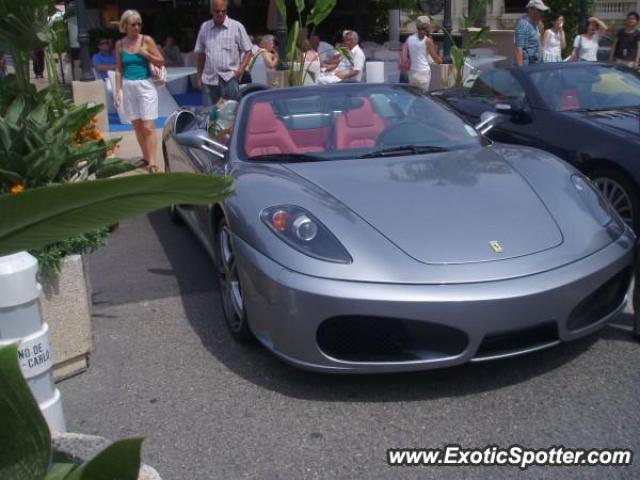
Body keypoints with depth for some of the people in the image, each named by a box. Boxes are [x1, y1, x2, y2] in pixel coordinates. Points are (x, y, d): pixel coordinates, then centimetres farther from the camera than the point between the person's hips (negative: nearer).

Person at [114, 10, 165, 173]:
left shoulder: (147, 40, -2)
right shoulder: (120, 44, 5)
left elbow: (161, 62, -1)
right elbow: (119, 70, 8)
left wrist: (145, 53, -14)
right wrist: (118, 91, 2)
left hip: (145, 86, -3)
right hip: (128, 87, 3)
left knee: (148, 126, -8)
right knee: (137, 126, 9)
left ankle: (152, 162, -8)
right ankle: (146, 157, 22)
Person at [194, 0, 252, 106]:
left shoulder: (236, 27, 0)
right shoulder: (204, 27, 10)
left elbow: (248, 51, 3)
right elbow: (201, 53, 16)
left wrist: (241, 70, -10)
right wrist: (199, 75, 13)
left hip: (229, 78, -3)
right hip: (209, 80, 3)